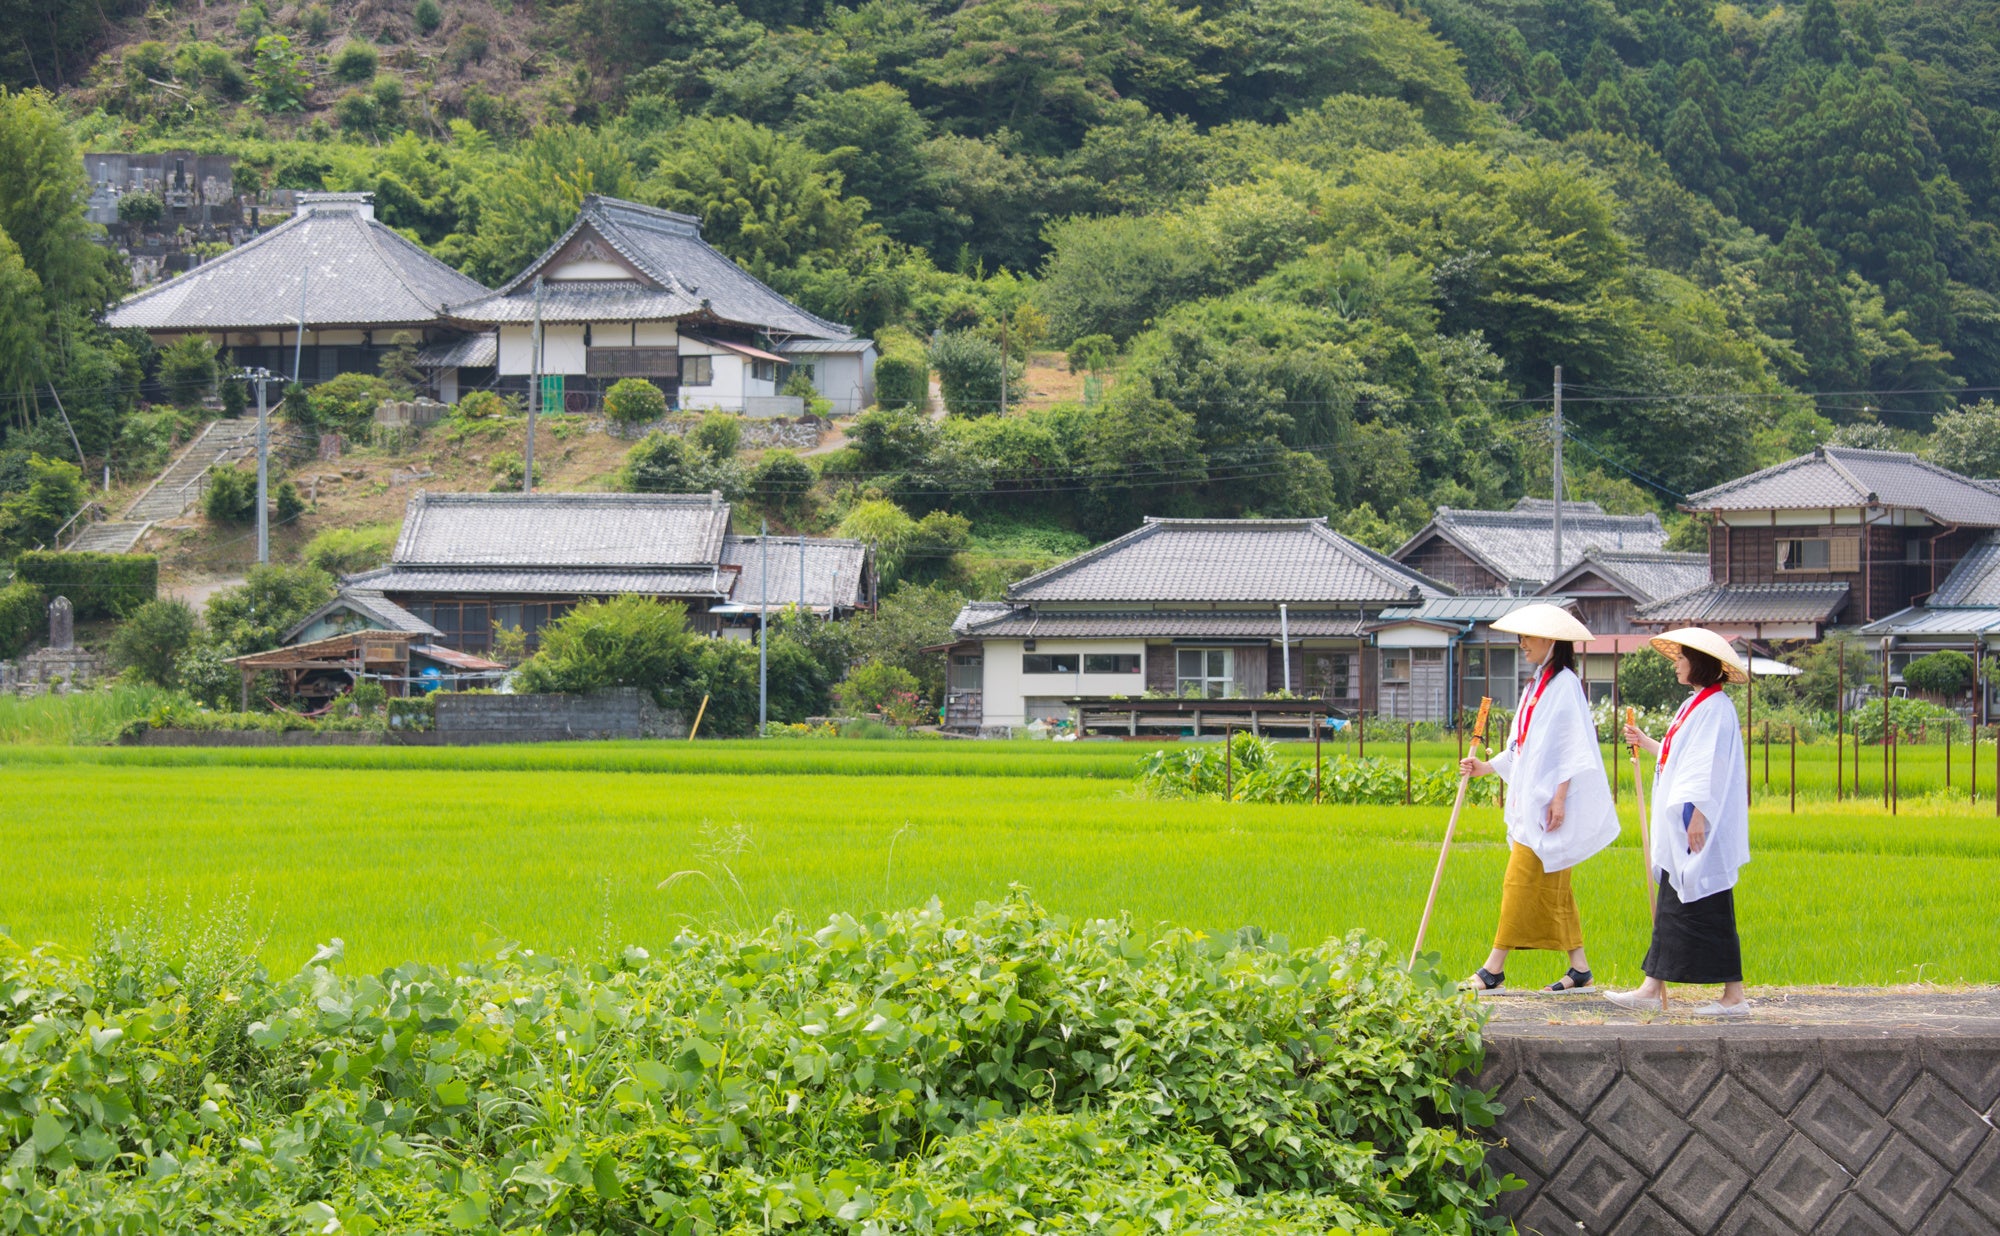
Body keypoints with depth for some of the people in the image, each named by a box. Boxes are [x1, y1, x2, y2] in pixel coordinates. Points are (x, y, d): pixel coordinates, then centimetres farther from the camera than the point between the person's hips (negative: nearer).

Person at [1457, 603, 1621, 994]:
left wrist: (1559, 797, -20)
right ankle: (1579, 969, 11)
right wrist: (1485, 767, 12)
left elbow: (1572, 748, -16)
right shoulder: (1537, 685, 17)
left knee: (1521, 880, -9)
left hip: (1549, 801, -10)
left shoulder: (1564, 684, -11)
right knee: (1551, 887, 8)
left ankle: (1494, 969, -8)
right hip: (1530, 800, 10)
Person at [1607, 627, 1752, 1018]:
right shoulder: (1696, 704, 16)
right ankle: (1652, 990, 11)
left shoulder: (1715, 707, -14)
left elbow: (1710, 767, -20)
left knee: (1707, 909, -7)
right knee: (1672, 908, 9)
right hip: (1682, 826, 11)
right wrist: (1647, 743, 25)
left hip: (1703, 829, -11)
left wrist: (1698, 815, -24)